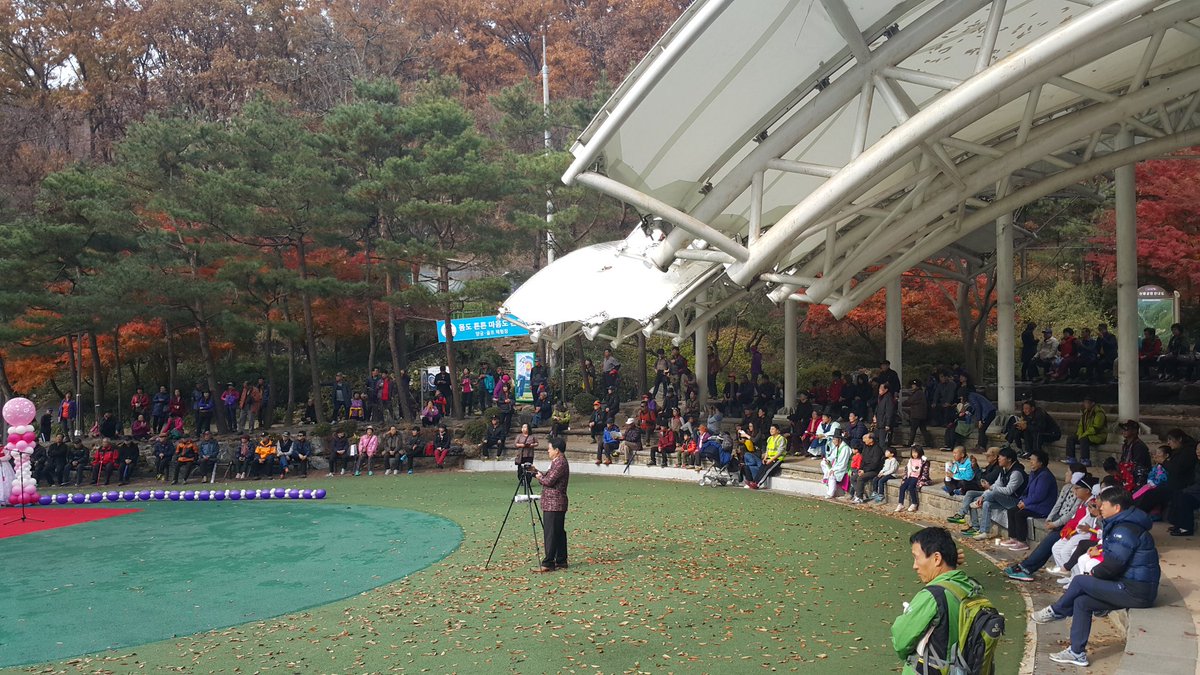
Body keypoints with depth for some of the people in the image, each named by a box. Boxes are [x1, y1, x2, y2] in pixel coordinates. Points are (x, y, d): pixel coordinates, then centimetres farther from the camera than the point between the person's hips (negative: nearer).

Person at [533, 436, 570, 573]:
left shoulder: (560, 463, -16)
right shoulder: (558, 461, 17)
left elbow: (549, 481, -20)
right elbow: (549, 479, 21)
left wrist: (539, 477, -2)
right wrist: (540, 474, 9)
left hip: (553, 504, -11)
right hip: (556, 504, 11)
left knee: (551, 534, -9)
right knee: (559, 532, 12)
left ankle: (548, 563, -9)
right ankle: (561, 562, 17)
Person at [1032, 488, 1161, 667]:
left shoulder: (1125, 530, -18)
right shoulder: (1121, 525, 15)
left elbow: (1113, 564, -23)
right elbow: (1115, 560, 17)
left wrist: (1094, 573, -4)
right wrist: (1097, 573, 2)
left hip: (1136, 590, -10)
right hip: (1134, 586, 10)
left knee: (1080, 581, -7)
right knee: (1081, 602, 4)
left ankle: (1056, 612, 15)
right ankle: (1077, 652, 8)